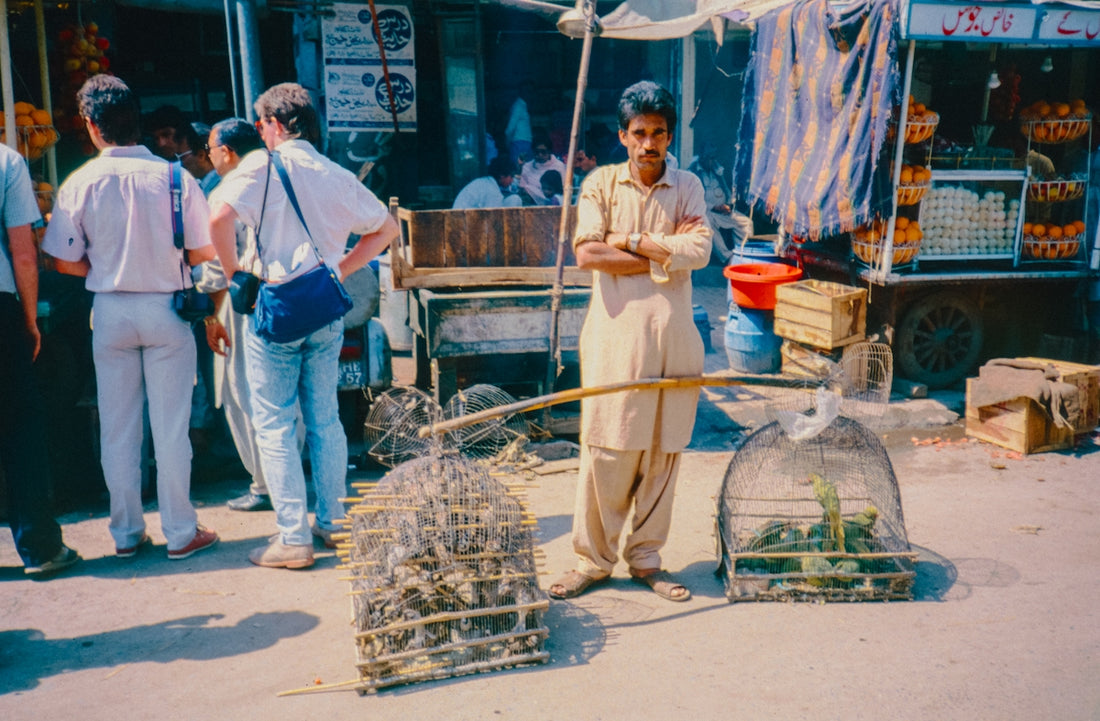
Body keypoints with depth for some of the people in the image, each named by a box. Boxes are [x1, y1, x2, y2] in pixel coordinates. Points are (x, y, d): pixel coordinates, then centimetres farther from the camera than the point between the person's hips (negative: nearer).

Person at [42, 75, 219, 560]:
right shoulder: (175, 177, -9)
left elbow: (67, 262, -3)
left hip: (110, 310, 1)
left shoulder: (80, 183, -6)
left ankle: (126, 533, 21)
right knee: (170, 425, 6)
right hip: (165, 309, -1)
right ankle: (180, 532, 13)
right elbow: (203, 252, -5)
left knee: (117, 427, 11)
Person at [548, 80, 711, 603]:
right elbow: (586, 252, -11)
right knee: (606, 449, 0)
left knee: (662, 450, 8)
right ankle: (593, 558, 16)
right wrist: (663, 254, -8)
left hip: (672, 335, 2)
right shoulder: (601, 182, 4)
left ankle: (644, 557, 23)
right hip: (614, 331, -2)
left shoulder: (687, 187, 9)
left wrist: (631, 240, -9)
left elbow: (699, 250, -7)